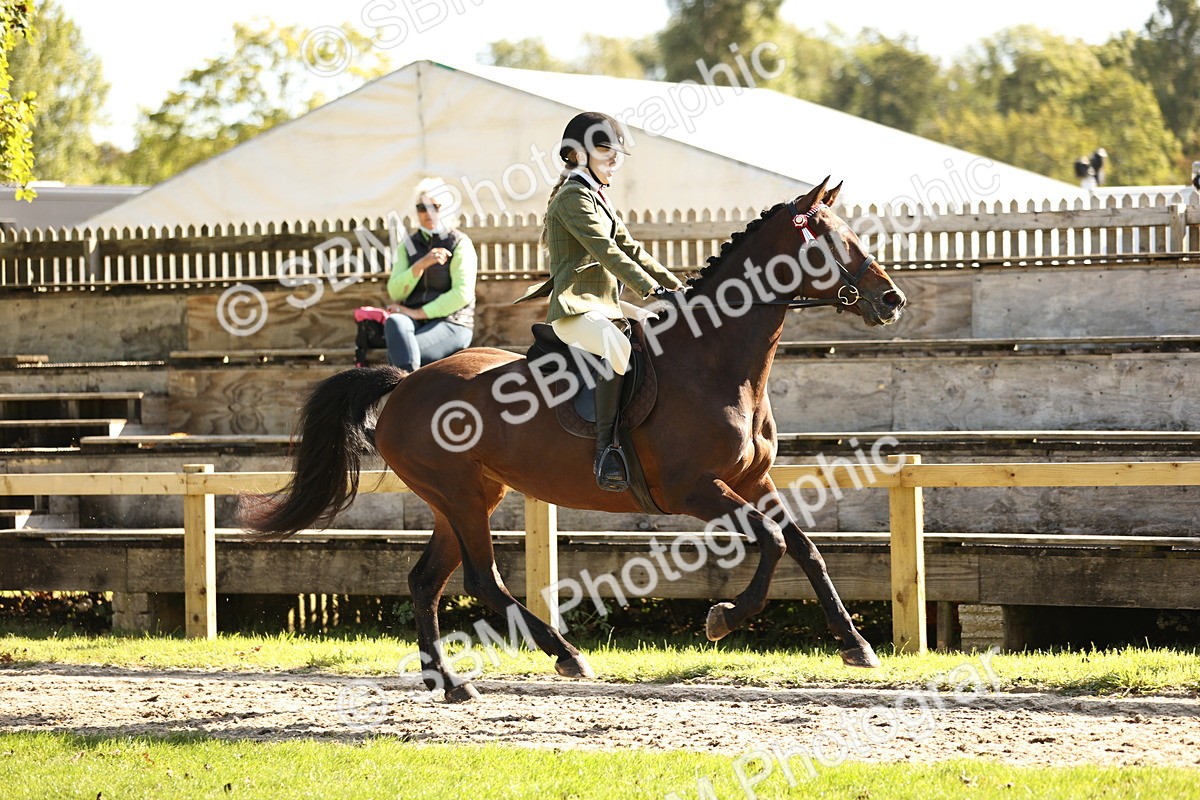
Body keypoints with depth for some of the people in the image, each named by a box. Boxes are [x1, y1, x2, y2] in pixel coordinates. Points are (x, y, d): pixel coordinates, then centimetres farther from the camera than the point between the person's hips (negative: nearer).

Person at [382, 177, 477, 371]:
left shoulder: (459, 243, 1)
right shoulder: (409, 244, 15)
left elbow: (463, 293, -10)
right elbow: (395, 292, 4)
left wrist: (420, 313, -14)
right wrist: (421, 264, -13)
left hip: (452, 323, -4)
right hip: (416, 321, 4)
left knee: (397, 352, -31)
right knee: (395, 322, -35)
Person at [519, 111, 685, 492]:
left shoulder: (598, 199, 24)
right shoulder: (574, 197, -8)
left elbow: (630, 249, 24)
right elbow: (605, 251, -19)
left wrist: (677, 287, 15)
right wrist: (653, 289, -24)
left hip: (607, 304, 11)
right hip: (576, 307, -11)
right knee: (619, 348, -37)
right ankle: (606, 453, -39)